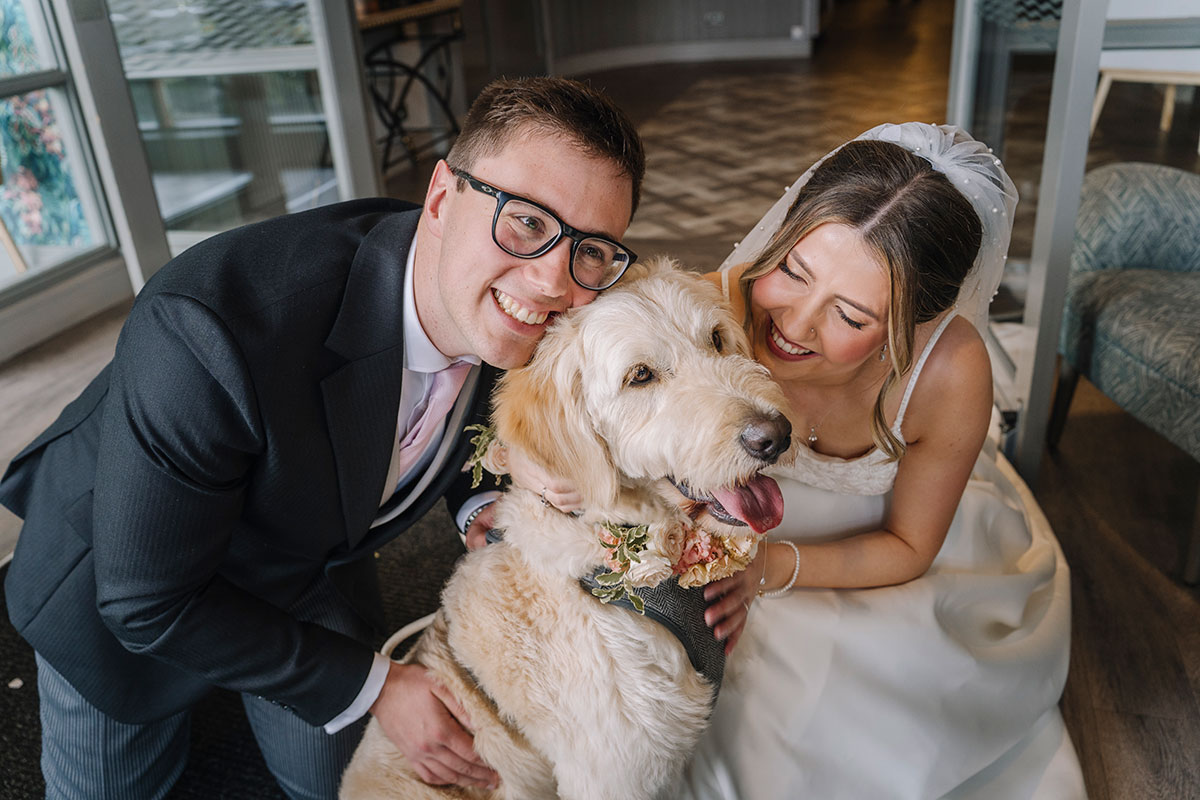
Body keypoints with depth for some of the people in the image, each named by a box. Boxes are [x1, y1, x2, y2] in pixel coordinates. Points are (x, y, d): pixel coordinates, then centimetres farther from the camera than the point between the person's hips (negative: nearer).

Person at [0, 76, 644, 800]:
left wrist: (477, 509, -21)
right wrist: (372, 687, -25)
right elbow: (146, 602, -31)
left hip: (313, 562, 4)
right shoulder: (212, 328, -43)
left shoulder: (509, 307, -23)